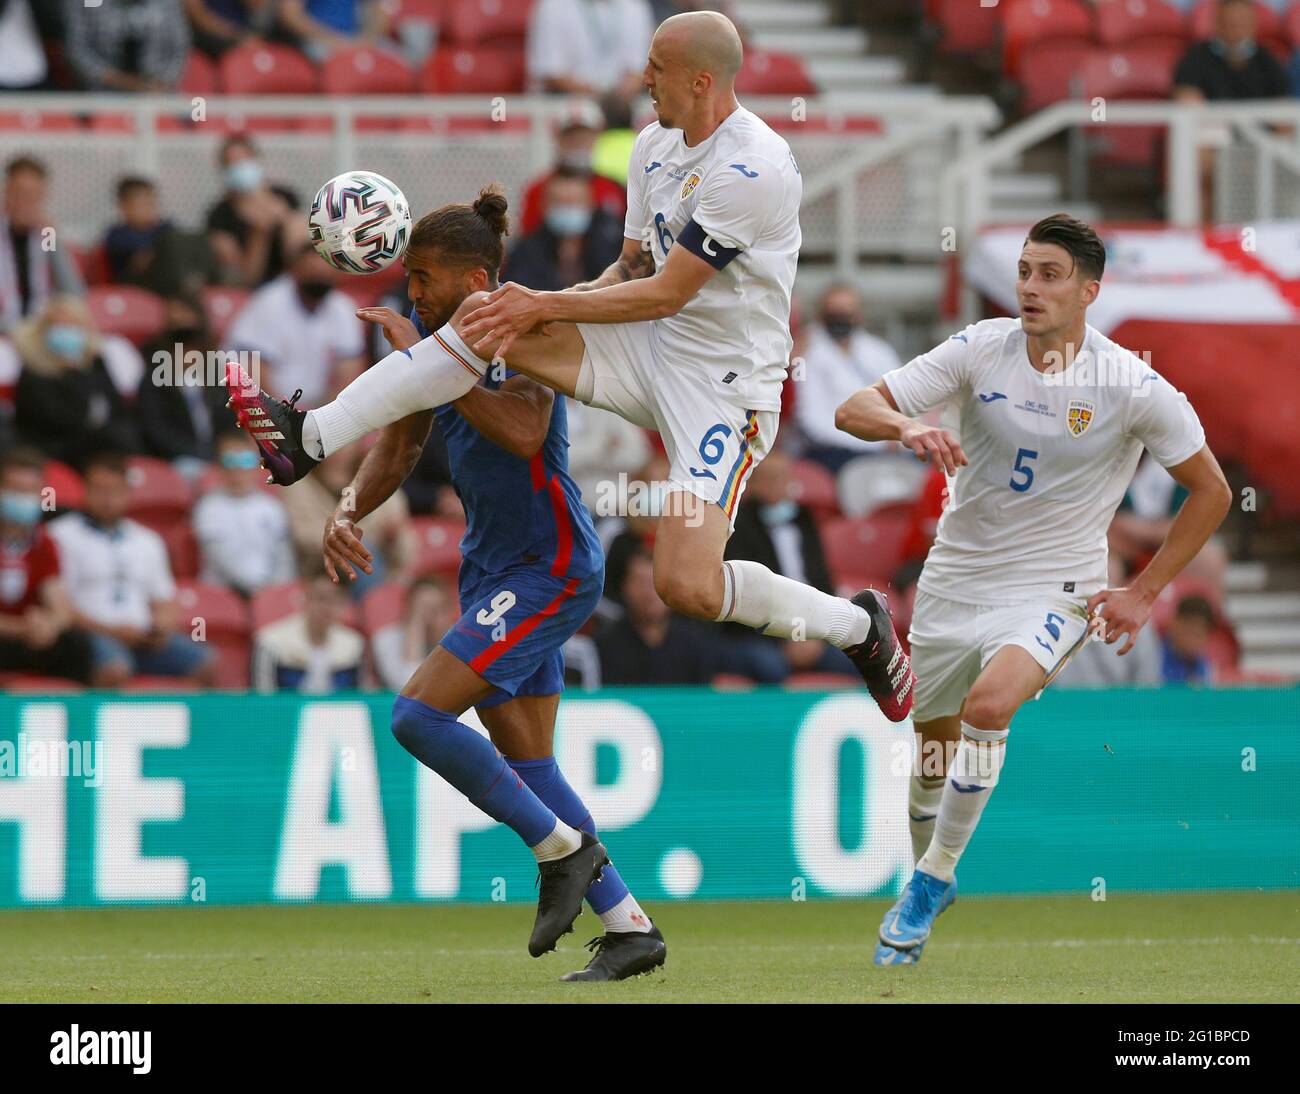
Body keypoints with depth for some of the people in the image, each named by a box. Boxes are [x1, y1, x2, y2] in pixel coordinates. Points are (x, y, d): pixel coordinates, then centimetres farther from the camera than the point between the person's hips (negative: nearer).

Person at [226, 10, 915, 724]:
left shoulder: (754, 169, -22)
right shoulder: (655, 144, 6)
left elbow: (666, 294, -20)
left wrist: (546, 307, -14)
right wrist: (548, 308, -3)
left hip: (725, 384, -8)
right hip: (649, 349, 8)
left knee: (687, 587, -21)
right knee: (485, 316, -9)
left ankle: (857, 623, 5)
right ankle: (309, 438, -11)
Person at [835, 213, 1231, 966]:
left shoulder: (1136, 388, -12)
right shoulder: (983, 349, -7)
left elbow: (1211, 491, 0)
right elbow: (856, 409, -8)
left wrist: (1144, 593, -5)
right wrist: (907, 426, -32)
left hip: (1051, 591, -4)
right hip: (955, 580, 4)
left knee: (988, 704, -30)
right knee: (934, 747, 11)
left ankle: (934, 877, -12)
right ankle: (926, 886, 38)